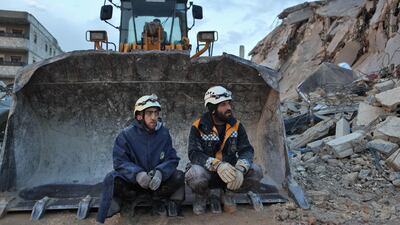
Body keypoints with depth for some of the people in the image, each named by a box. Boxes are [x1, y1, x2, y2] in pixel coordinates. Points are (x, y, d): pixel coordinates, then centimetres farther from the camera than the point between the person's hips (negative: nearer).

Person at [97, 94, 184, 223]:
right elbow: (120, 162, -15)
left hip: (157, 182, 2)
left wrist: (160, 172, -30)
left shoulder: (164, 134, -4)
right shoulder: (126, 135, -9)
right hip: (132, 182, -2)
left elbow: (172, 159, -8)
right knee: (112, 179, -30)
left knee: (179, 177, -22)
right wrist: (137, 174, -35)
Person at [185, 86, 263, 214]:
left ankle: (229, 192, 6)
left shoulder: (236, 126, -1)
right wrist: (217, 165, -40)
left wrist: (240, 169, -32)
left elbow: (246, 150, -9)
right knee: (196, 175, -38)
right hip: (206, 172, -3)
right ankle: (202, 194, 0)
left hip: (229, 172, 3)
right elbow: (194, 154, -22)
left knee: (256, 173, -22)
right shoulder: (198, 127, -11)